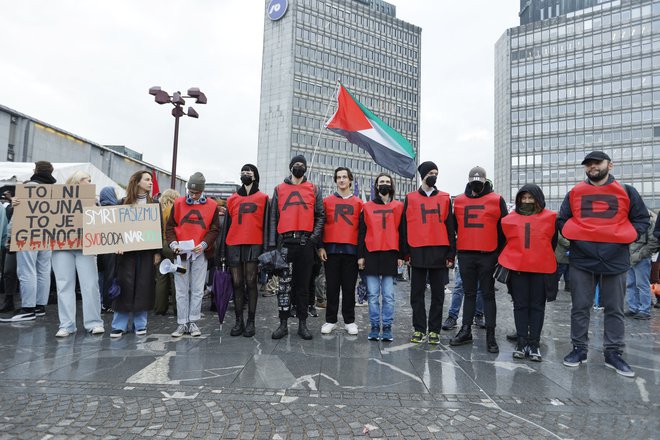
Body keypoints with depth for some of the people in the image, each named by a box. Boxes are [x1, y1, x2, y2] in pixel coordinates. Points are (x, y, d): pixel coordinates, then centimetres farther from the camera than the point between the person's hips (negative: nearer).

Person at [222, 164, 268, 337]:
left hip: (253, 245, -3)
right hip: (234, 245, 3)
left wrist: (265, 248, -5)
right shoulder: (232, 199, 16)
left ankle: (251, 322, 6)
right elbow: (227, 225, 15)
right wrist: (224, 249, 10)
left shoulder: (263, 198, 7)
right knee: (237, 283, 5)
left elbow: (265, 224, 3)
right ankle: (239, 321, 12)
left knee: (251, 283, -1)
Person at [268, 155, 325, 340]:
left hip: (305, 243, 0)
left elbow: (320, 216, 9)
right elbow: (273, 217, 8)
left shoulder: (314, 189, 11)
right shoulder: (279, 189, 12)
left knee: (303, 284, 7)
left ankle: (302, 323, 15)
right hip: (285, 242, 0)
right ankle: (283, 323, 12)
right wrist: (272, 243, 0)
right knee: (283, 284, 2)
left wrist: (315, 236, -5)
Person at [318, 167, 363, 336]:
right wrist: (320, 247, -1)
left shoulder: (358, 203, 9)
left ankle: (349, 321, 16)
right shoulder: (327, 201, 8)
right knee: (332, 286, 5)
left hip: (351, 250, 0)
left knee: (349, 287, 6)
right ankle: (330, 320, 14)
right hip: (331, 249, 0)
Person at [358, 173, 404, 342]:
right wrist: (360, 255, 3)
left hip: (390, 254, 0)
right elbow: (361, 233, 9)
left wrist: (400, 255, 2)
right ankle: (374, 327, 12)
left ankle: (387, 328, 11)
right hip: (371, 254, 1)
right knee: (373, 294, 3)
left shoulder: (398, 206, 10)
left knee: (388, 295, 2)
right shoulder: (367, 207, 11)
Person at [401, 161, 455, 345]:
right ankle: (419, 329, 18)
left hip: (439, 253, 1)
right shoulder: (410, 198, 6)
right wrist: (405, 253, 1)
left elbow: (450, 227, 7)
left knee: (438, 294, 7)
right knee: (417, 293, 6)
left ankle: (434, 330, 18)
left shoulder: (445, 198, 8)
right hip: (418, 253, 0)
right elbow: (404, 227, 6)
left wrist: (451, 254, 2)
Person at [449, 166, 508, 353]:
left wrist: (501, 252, 0)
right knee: (469, 293, 12)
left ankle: (490, 335, 12)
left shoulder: (496, 200, 1)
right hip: (465, 254, 3)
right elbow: (455, 227, 16)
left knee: (488, 294, 4)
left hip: (488, 255, -3)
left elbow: (504, 228, 3)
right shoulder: (459, 201, 9)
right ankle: (466, 330, 21)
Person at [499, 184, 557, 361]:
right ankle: (522, 341, 14)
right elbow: (505, 242, 13)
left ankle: (534, 343, 14)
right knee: (520, 305, 6)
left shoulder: (551, 218, 4)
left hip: (541, 268, -1)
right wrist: (503, 263, 9)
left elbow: (554, 242, 10)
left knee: (537, 305, 6)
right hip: (517, 267, 1)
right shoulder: (510, 219, 8)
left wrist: (553, 265, 9)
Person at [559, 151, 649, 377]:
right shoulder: (574, 193, 6)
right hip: (581, 260, 0)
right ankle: (579, 349, 18)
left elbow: (642, 220, 10)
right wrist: (574, 237, -2)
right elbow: (561, 220, 12)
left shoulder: (626, 192, 5)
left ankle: (614, 353, 21)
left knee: (614, 310, 9)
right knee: (580, 307, 6)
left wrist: (625, 238, -4)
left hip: (615, 260, 0)